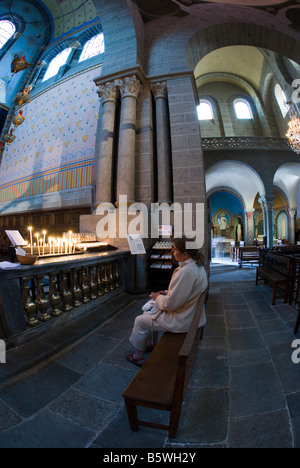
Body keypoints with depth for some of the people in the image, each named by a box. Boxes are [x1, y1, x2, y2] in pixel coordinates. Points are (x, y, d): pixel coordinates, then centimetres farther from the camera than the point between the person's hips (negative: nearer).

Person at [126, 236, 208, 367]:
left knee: (140, 321, 6)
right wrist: (167, 293, 6)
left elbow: (172, 303, -27)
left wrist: (158, 297, -9)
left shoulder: (186, 271, -32)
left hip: (182, 321, -10)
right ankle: (151, 343, 44)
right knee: (150, 310, 25)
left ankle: (138, 357, 29)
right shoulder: (197, 265, 0)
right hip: (191, 314, 10)